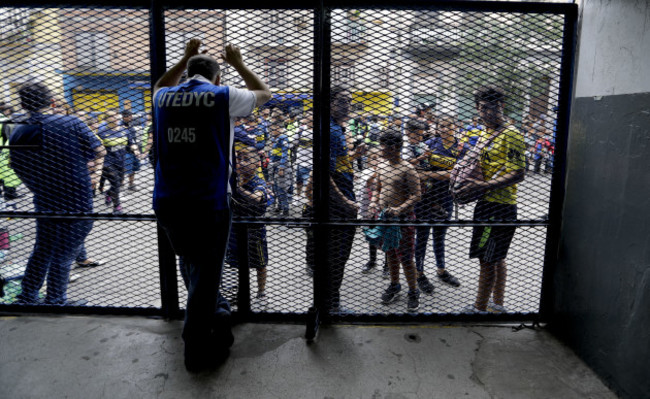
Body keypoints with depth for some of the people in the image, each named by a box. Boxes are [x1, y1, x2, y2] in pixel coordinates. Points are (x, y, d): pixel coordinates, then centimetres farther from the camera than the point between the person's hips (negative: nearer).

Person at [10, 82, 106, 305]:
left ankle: (27, 298, 31)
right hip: (77, 202, -4)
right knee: (63, 255, 5)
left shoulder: (17, 136, 1)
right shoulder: (71, 123, -11)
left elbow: (21, 171, 7)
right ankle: (55, 301, 17)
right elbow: (99, 151, -14)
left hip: (44, 204, 5)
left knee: (41, 251, 21)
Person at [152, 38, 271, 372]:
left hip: (166, 203, 5)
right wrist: (238, 64, 28)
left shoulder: (164, 98, 9)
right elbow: (264, 93, 17)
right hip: (208, 204, -5)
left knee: (190, 267, 24)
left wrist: (185, 58, 39)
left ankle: (213, 313, 47)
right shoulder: (223, 96, -2)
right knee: (205, 274, 6)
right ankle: (198, 352, 19)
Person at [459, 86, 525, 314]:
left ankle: (479, 308, 8)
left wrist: (485, 185, -26)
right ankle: (497, 304, 31)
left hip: (498, 208, -10)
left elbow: (518, 174, -19)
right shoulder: (484, 134, 16)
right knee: (497, 259, 18)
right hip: (488, 204, 10)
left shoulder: (510, 135, -12)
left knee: (487, 260, -3)